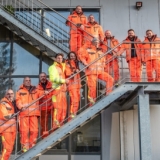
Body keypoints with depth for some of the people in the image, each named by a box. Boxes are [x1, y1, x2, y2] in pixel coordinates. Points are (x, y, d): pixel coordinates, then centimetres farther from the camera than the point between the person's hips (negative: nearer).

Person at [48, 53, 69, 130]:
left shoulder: (62, 66, 24)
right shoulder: (53, 67, 0)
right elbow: (53, 78, -13)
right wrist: (64, 80, -13)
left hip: (62, 90, 8)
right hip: (56, 89, -8)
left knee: (64, 108, 5)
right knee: (58, 107, -14)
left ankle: (60, 124, 9)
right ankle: (55, 125, -15)